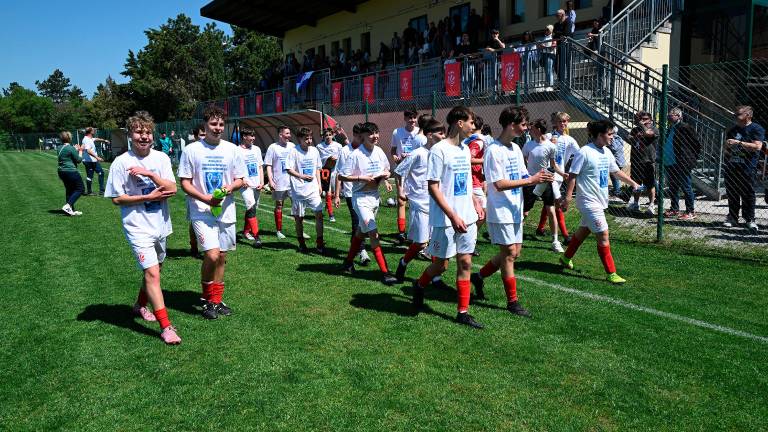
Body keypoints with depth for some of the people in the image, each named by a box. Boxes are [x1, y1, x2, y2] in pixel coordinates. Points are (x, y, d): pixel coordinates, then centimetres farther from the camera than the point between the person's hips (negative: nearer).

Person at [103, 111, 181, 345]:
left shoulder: (161, 158, 0)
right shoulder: (121, 163, -9)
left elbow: (172, 189, -8)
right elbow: (117, 198, -8)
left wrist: (150, 174, -21)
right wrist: (148, 197, -16)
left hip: (161, 225, 5)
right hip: (138, 228, -5)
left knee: (154, 269, 20)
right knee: (152, 273, -13)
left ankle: (141, 305, 45)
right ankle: (166, 327, -9)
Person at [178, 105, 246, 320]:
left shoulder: (232, 149, 5)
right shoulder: (192, 150, -3)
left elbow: (240, 180, 10)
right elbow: (185, 183, -3)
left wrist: (231, 187, -13)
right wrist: (206, 198, -17)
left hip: (226, 212, 4)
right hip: (201, 212, -4)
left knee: (221, 257, 10)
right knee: (212, 255, -16)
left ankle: (217, 300, 26)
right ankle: (207, 299, 6)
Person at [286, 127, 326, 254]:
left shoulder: (314, 151, 6)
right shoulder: (294, 152, -8)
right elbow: (289, 170, -11)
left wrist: (319, 184, 11)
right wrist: (302, 176, -22)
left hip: (313, 189, 3)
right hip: (298, 190, -3)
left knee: (319, 214, -6)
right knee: (299, 218, 7)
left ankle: (320, 244, 3)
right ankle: (301, 244, 22)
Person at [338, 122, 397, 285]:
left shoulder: (379, 151, 2)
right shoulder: (355, 155, -17)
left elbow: (386, 169, 18)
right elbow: (342, 176, -15)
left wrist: (386, 175, -4)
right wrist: (362, 178, -22)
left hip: (375, 195, 7)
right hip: (361, 197, -7)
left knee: (361, 231, 19)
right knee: (373, 233, -12)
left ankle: (348, 262, 38)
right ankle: (385, 272, -9)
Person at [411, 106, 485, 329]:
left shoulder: (465, 149, 10)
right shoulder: (439, 150, -13)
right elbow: (433, 187, -16)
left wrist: (475, 203, 12)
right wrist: (453, 216, -21)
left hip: (467, 218, 7)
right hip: (445, 220, -7)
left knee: (465, 263, 7)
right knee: (440, 264, 3)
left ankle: (463, 312, 15)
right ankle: (419, 285, 34)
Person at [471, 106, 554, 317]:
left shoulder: (516, 148, 10)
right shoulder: (494, 150, -16)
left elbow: (523, 177, 13)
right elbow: (499, 184, -21)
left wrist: (540, 178, -8)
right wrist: (531, 180, -20)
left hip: (515, 211, 8)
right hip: (501, 211, -8)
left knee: (514, 252, 13)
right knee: (509, 254, -1)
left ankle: (479, 276, 30)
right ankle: (512, 301, 11)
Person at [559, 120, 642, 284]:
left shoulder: (607, 152, 9)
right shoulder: (584, 152, -16)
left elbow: (616, 171, 22)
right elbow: (572, 175, -15)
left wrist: (633, 183, 24)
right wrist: (568, 197, -17)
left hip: (600, 200, 9)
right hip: (589, 201, -9)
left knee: (584, 230, 19)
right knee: (603, 235, -9)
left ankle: (566, 258, 38)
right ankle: (611, 273, -1)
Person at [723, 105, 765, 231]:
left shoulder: (756, 129, -3)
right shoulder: (733, 130, 18)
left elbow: (757, 146, -16)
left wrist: (738, 143, -18)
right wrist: (728, 147, 9)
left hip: (747, 168, -6)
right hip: (731, 166, 6)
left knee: (748, 194, -2)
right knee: (731, 193, 8)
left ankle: (750, 219, 5)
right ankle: (732, 217, 16)